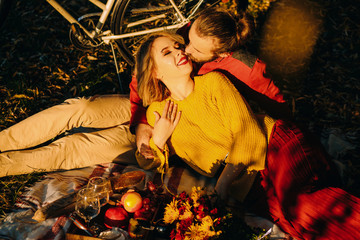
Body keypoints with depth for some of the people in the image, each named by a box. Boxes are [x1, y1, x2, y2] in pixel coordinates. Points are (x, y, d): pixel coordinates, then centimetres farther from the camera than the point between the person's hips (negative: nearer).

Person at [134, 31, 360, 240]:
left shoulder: (213, 81, 3)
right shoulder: (156, 112, 9)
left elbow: (247, 132, -5)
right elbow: (151, 169, 15)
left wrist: (223, 185, -14)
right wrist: (157, 141, -6)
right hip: (249, 185, 2)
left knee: (297, 202, -33)